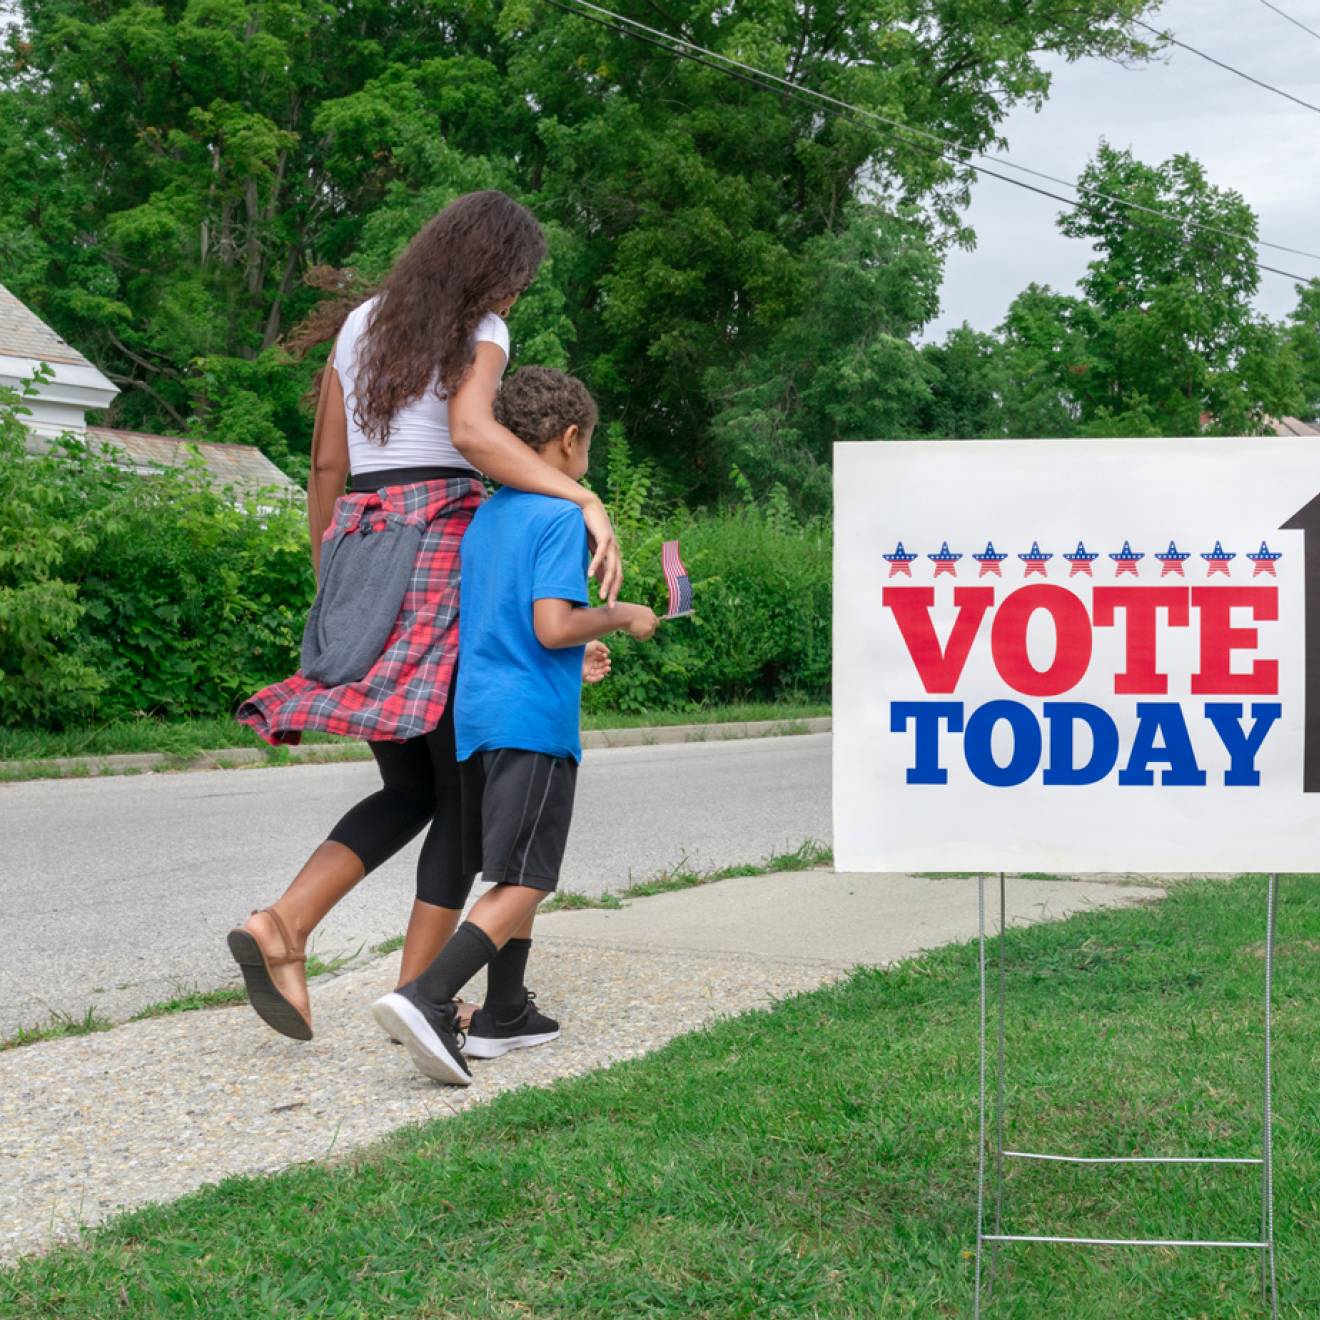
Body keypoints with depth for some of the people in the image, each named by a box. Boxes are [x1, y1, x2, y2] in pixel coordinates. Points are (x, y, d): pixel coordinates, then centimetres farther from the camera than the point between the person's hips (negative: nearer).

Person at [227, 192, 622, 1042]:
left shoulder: (358, 325, 16)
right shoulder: (479, 334, -3)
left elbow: (326, 466, 16)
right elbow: (472, 432, -24)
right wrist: (587, 500, -30)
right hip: (447, 550, -6)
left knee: (411, 792, 12)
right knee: (465, 794, 4)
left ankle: (282, 927, -10)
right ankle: (416, 994, -1)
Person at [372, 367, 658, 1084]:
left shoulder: (483, 516, 15)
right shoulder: (561, 516, -9)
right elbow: (553, 625, -19)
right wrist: (620, 616, -2)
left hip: (475, 715, 8)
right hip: (536, 722, -8)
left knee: (511, 876, 18)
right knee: (522, 884, -9)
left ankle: (503, 1013, 23)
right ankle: (426, 998, -24)